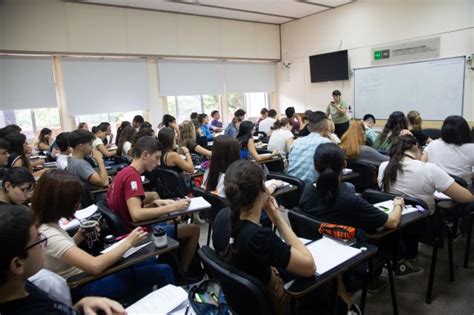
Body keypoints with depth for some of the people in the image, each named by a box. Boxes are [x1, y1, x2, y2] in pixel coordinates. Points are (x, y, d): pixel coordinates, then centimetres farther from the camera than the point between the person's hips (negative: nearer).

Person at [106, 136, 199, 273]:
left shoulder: (124, 172, 5)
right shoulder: (132, 175, -23)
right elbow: (137, 215, -34)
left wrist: (155, 202, 2)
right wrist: (173, 207, -29)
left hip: (124, 225, 10)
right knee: (193, 229, -5)